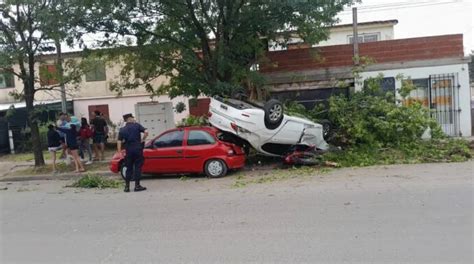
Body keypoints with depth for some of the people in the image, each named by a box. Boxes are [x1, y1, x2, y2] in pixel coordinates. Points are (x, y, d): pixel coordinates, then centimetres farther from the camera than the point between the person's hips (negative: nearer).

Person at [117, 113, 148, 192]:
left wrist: (119, 152, 1)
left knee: (129, 168, 12)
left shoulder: (122, 130, 7)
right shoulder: (137, 125, 0)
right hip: (138, 148, -3)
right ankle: (137, 185, 4)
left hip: (128, 150, 3)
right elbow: (146, 132, -12)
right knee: (138, 167, 3)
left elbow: (119, 142, -1)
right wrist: (142, 140, 0)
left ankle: (127, 186, 13)